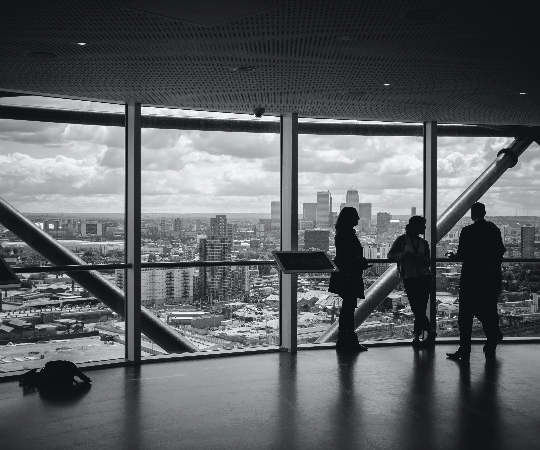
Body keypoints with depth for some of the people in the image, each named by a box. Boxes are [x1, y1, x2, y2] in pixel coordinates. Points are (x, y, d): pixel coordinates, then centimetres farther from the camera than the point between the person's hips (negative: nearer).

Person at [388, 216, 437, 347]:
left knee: (421, 308, -1)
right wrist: (403, 255, -18)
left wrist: (418, 257, -16)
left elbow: (427, 263, 5)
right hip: (409, 278, -3)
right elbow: (390, 254, -1)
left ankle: (417, 337, 8)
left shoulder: (423, 243, 10)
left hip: (424, 277, 3)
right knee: (416, 308, -6)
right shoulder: (402, 240, 0)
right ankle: (430, 331, 4)